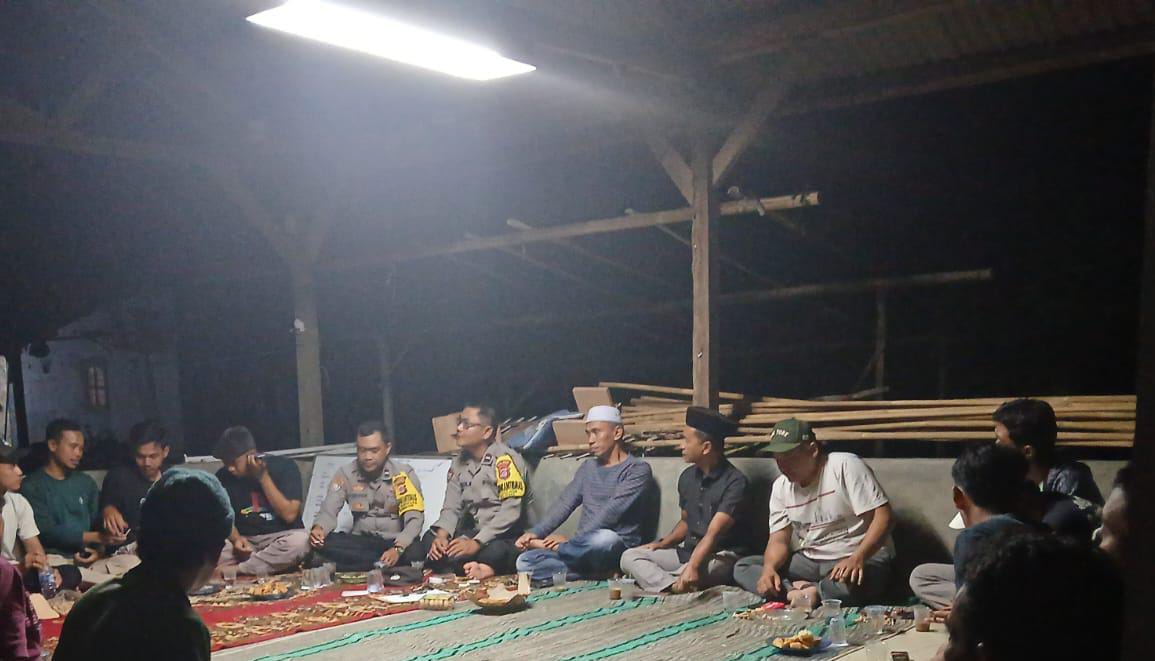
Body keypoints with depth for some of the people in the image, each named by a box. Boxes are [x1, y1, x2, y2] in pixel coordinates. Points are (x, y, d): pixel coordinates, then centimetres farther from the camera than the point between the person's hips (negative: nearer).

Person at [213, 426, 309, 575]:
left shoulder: (284, 467, -9)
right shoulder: (223, 477, 0)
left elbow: (289, 515, -16)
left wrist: (263, 477, -18)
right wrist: (235, 538, -15)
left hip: (281, 537, -2)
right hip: (245, 541, 2)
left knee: (300, 541, -37)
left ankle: (235, 571, -27)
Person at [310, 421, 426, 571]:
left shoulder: (404, 474, -8)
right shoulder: (345, 474, 0)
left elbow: (415, 519, -15)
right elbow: (328, 512, -5)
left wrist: (398, 549, -34)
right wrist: (319, 528, -30)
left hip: (395, 542, -3)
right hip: (360, 542, 3)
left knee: (414, 552, -36)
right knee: (324, 543, -27)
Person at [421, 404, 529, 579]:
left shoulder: (505, 459, -12)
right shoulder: (459, 462, 9)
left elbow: (510, 511, -21)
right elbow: (451, 507, 6)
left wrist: (476, 543, -26)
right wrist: (442, 535, -14)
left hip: (503, 535, -7)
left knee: (495, 551, -39)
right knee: (429, 540, -15)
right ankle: (479, 568, -25)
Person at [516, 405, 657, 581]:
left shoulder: (638, 470, -4)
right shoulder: (588, 468, 18)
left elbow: (611, 513, -15)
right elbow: (564, 503, 8)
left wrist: (571, 541, -19)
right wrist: (535, 532, -8)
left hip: (618, 546, -5)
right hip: (584, 548, 5)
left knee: (605, 538, -40)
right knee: (525, 561, -14)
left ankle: (551, 547, -13)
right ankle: (597, 573, -18)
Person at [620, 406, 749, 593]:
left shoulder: (734, 482, -15)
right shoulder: (687, 477, 7)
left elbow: (713, 533, -25)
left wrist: (692, 567, -38)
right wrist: (663, 543, 4)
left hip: (721, 557, -8)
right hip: (687, 551, 8)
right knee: (630, 556, -12)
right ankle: (675, 586, -35)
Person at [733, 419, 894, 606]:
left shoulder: (846, 466, -12)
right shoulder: (780, 486, 6)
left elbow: (882, 516, -16)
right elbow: (779, 539, 5)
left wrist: (857, 558, -31)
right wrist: (769, 568, -18)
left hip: (855, 561, -6)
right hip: (808, 562, 6)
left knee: (851, 583, -41)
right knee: (742, 568, -10)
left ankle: (794, 593, -20)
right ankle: (802, 593, -26)